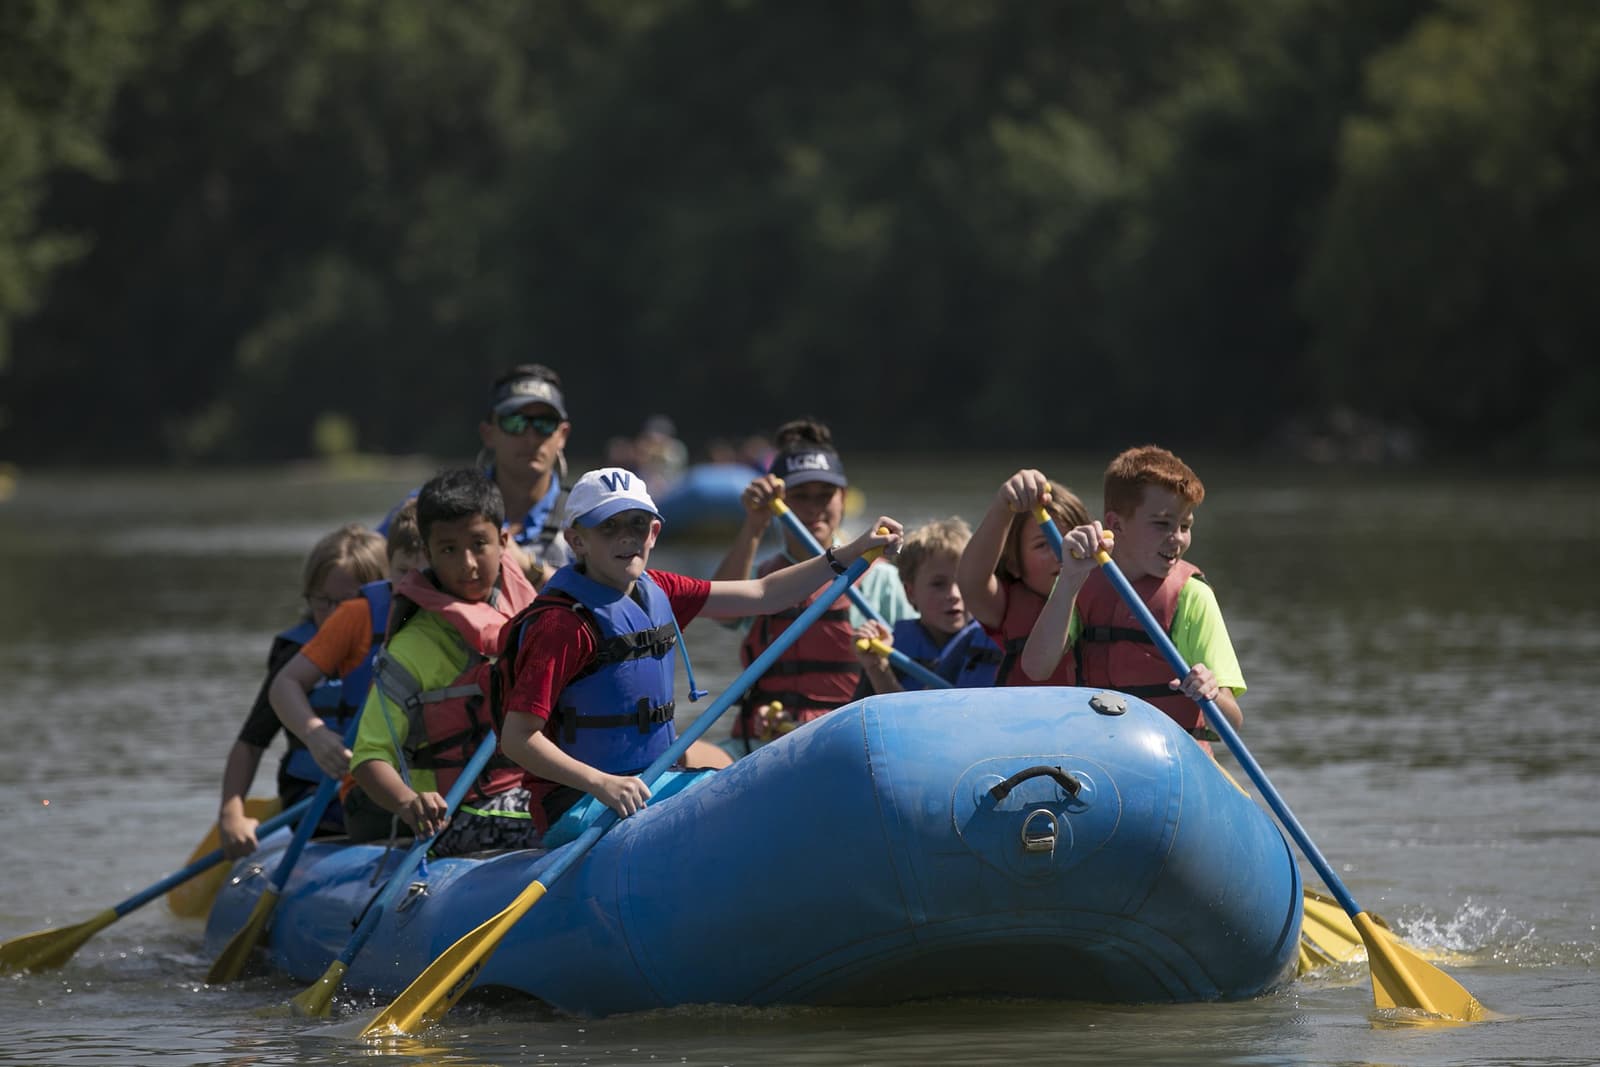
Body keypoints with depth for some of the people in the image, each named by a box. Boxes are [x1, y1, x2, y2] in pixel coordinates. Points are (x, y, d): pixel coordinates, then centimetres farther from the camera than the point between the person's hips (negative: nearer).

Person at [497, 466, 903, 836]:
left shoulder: (657, 593, 9)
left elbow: (761, 595, 16)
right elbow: (518, 737, -18)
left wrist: (852, 552, 12)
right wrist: (602, 785, -28)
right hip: (580, 802, -9)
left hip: (652, 785, 9)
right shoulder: (564, 623, -16)